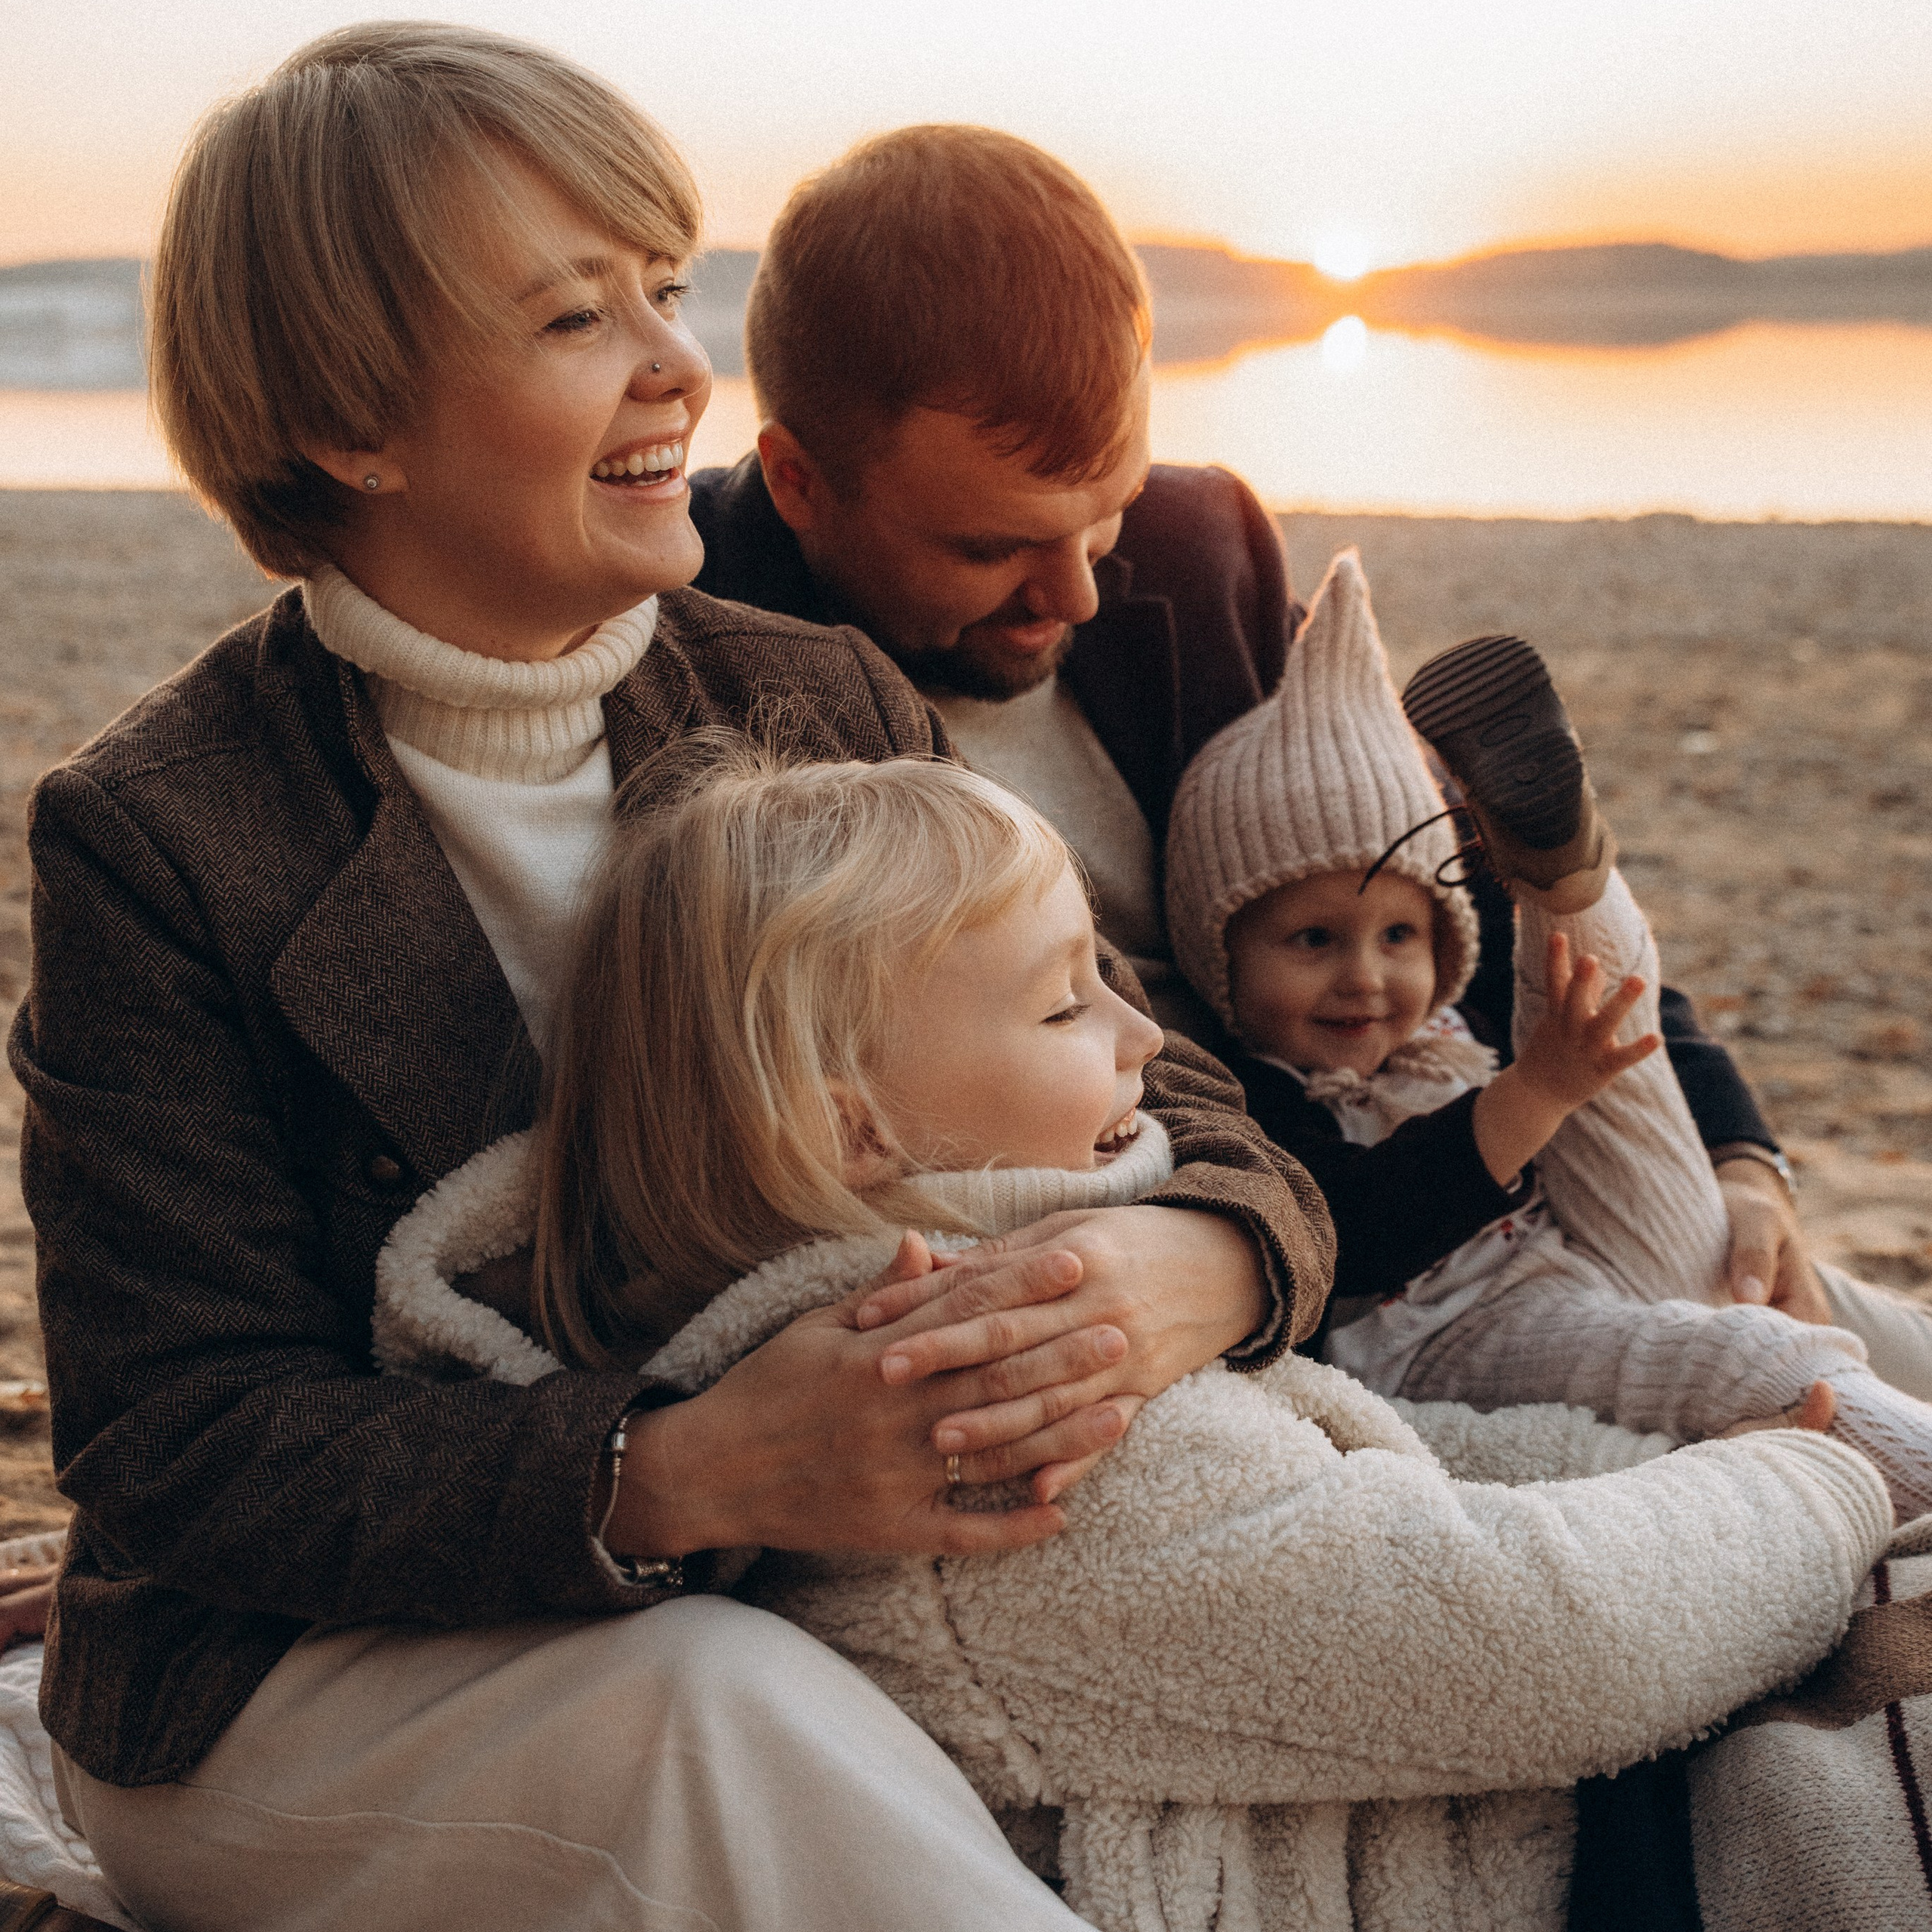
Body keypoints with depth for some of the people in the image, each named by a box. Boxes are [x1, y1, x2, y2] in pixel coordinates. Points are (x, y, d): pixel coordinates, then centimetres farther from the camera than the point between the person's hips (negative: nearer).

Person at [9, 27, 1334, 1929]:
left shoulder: (821, 710, 2)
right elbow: (183, 1455, -16)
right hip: (287, 1690, -4)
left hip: (799, 1616, 4)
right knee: (730, 1709, -34)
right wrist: (681, 1474, -32)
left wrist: (1184, 1269, -26)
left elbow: (1149, 1084, 0)